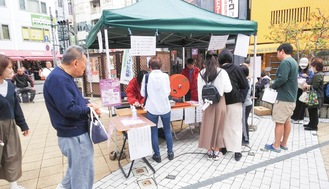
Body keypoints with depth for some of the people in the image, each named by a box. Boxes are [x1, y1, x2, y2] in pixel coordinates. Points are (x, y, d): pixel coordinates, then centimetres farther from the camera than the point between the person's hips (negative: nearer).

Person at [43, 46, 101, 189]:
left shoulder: (64, 76, 9)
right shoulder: (58, 78, -24)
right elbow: (69, 109, -30)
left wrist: (88, 103, -2)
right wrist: (89, 110, -14)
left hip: (75, 132, 10)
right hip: (75, 135, -10)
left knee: (77, 167, 30)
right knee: (83, 173, 8)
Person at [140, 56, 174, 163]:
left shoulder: (146, 77, -8)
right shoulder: (166, 76, -4)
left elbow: (143, 94, -1)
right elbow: (168, 92, 4)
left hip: (152, 109, -1)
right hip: (165, 108, 2)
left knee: (154, 132, 11)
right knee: (167, 130, 17)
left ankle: (157, 155, 19)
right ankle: (170, 153, 27)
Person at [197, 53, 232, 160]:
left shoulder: (201, 73, -1)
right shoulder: (222, 72, -6)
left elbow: (200, 90, 1)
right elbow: (228, 89, -6)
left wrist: (201, 102, 10)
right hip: (219, 102, -1)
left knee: (208, 126, 11)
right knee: (218, 126, 10)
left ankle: (210, 152, 21)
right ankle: (216, 152, 20)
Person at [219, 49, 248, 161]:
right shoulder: (235, 69, -6)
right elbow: (245, 85, -3)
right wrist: (241, 98, 4)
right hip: (235, 102, -2)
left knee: (224, 126, 14)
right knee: (236, 126, 5)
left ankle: (224, 147, 23)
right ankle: (237, 151, 7)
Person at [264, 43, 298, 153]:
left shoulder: (285, 62, -17)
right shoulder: (293, 62, 16)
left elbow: (282, 79, -27)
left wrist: (273, 86, -9)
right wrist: (277, 86, 6)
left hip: (284, 98, -10)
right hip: (291, 97, 10)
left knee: (279, 122, -3)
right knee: (287, 121, 15)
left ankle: (276, 146, 6)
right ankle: (284, 144, 25)